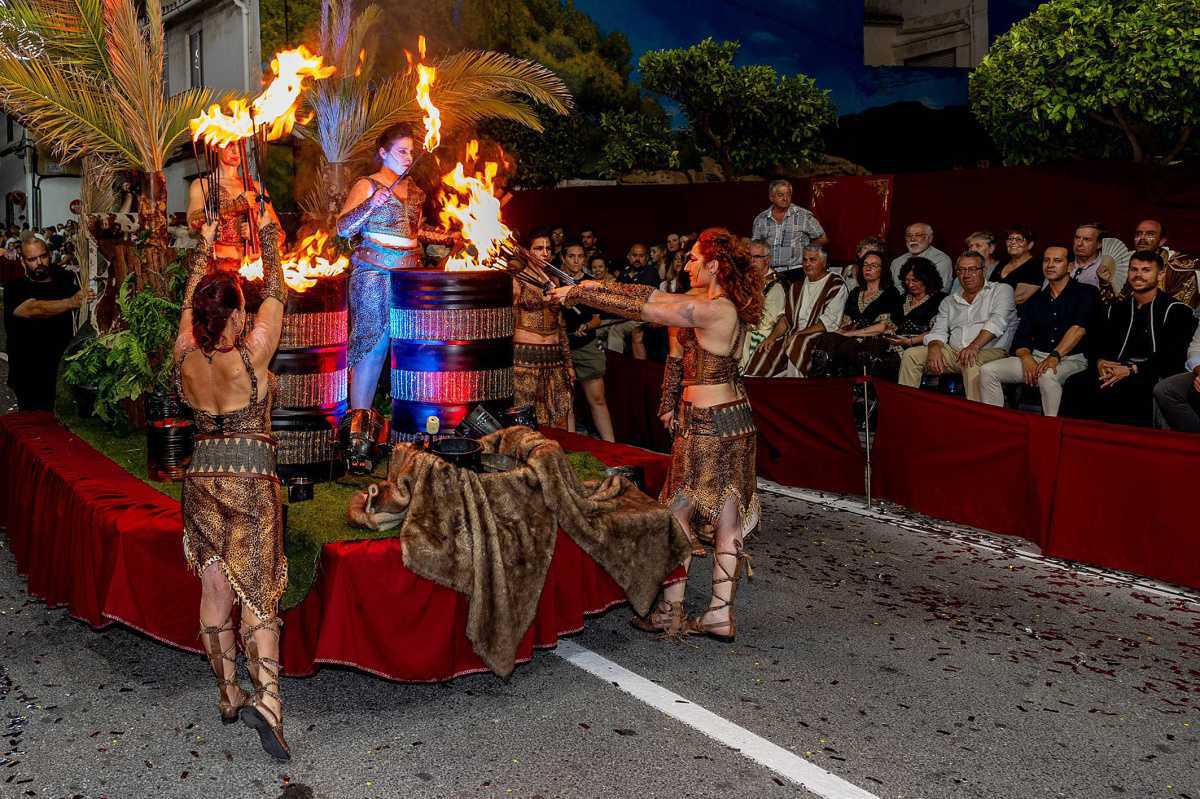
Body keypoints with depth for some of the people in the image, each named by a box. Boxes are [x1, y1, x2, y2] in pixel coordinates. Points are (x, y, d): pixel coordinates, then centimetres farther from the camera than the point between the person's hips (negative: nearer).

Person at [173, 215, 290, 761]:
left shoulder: (185, 356, -3)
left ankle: (228, 695, 22)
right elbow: (275, 296, -2)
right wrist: (268, 237, 9)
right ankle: (266, 697, -18)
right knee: (257, 590, -3)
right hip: (252, 479, -5)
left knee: (215, 588, 12)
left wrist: (204, 246, 25)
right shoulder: (251, 354, -15)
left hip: (202, 478, 5)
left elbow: (190, 301, 15)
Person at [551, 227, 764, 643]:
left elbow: (640, 309, -16)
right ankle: (720, 614, 16)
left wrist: (578, 293, -7)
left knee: (679, 513, 3)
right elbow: (653, 296, 12)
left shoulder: (709, 310, -20)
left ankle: (670, 613, 12)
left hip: (707, 423, -9)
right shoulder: (725, 304, 10)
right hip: (734, 418, 9)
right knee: (728, 514, 9)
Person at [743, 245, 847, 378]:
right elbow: (786, 316, 17)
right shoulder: (796, 286, 21)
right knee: (766, 351, -19)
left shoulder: (836, 286, 0)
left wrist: (797, 335, -15)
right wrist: (772, 336, -2)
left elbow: (829, 322, -10)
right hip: (792, 335, 6)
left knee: (798, 344, -36)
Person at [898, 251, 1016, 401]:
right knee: (910, 355, -10)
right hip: (953, 352, 5)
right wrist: (934, 348, -13)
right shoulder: (949, 301, 23)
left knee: (972, 362, -40)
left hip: (990, 351, -5)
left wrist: (974, 346, -26)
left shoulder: (1001, 290, 7)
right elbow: (938, 331, 13)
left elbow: (997, 321, -10)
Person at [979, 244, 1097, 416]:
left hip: (1071, 360, -5)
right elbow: (1021, 338, 9)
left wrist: (1055, 356, -28)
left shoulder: (1085, 293, 1)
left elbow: (1079, 328, -16)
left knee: (1047, 375, -40)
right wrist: (1026, 358, -14)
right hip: (1036, 357, 5)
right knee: (988, 371, -13)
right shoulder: (1036, 300, 17)